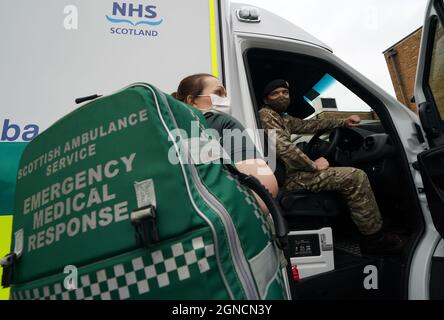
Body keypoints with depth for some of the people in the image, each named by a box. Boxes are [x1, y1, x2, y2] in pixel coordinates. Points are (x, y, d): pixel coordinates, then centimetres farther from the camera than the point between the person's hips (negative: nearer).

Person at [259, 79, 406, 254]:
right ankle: (375, 239, -1)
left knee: (350, 175, 25)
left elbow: (308, 125, 24)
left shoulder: (283, 118, 21)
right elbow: (283, 148, -23)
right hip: (288, 178, -11)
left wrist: (343, 122, 18)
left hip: (291, 172, 11)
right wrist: (313, 165, -14)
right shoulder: (266, 114, -10)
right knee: (356, 177, -15)